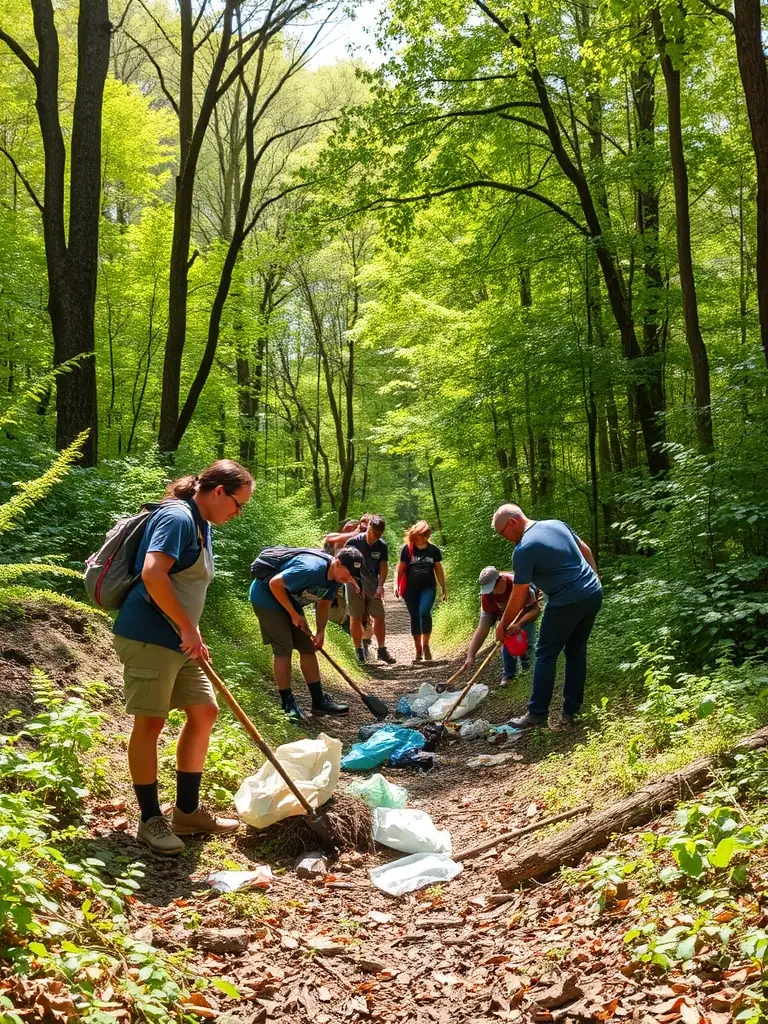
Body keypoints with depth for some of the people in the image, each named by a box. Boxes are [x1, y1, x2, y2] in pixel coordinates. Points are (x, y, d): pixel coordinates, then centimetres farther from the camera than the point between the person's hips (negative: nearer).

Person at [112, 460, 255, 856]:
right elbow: (152, 574, -28)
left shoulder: (202, 524, 14)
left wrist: (192, 635, 12)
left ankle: (187, 811, 21)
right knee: (150, 722, -2)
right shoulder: (178, 516, -17)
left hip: (178, 640, 10)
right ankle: (150, 819, 11)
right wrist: (189, 629, -21)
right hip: (148, 637, -10)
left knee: (204, 712, 11)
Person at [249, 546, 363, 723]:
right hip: (267, 595, -9)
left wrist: (320, 632, -7)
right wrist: (294, 615, -22)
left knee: (308, 647, 6)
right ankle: (288, 704, -2)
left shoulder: (335, 577, -8)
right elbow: (274, 584, -30)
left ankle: (319, 701, 11)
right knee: (284, 649, -12)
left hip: (289, 600, 9)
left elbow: (324, 603, 5)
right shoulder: (311, 569, -35)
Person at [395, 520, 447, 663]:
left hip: (428, 587, 0)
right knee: (414, 617, 5)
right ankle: (418, 651, 16)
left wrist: (443, 588, 11)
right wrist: (396, 584, -10)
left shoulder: (434, 550, 0)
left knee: (424, 612, -22)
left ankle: (426, 645, -7)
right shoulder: (407, 549, -6)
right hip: (411, 589, 0)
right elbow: (400, 568, 0)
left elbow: (438, 570, 9)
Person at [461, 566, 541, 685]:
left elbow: (535, 610, -39)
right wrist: (470, 655, -41)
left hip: (526, 613, -2)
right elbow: (482, 628, -32)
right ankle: (508, 675, 7)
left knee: (527, 642, -11)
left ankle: (524, 657, 25)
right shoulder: (486, 596, -32)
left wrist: (519, 624, -57)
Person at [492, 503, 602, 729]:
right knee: (576, 651, 16)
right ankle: (571, 711, 20)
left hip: (567, 603, -8)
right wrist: (594, 581, 27)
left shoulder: (524, 549, -13)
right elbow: (586, 551, 19)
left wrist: (502, 625, 3)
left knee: (546, 656, 6)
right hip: (593, 594, 8)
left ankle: (537, 714, 11)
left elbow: (519, 597, -9)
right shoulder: (557, 524, 9)